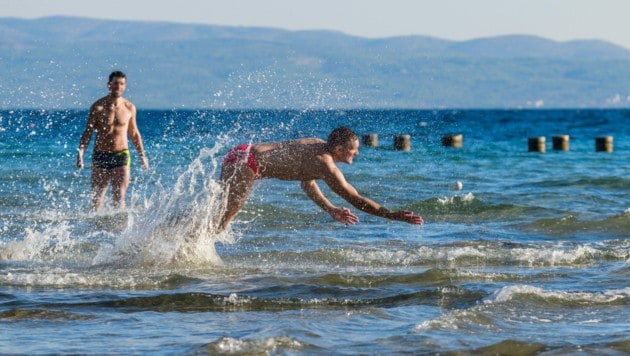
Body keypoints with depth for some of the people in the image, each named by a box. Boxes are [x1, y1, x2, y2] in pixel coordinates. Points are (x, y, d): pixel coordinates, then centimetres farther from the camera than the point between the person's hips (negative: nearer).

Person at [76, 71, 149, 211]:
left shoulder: (129, 108, 3)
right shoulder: (98, 107, -3)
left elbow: (134, 133, 15)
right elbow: (88, 132, -1)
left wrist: (142, 155, 15)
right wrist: (80, 153, -14)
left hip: (121, 154, 1)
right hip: (100, 156, -1)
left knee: (119, 197, -7)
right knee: (97, 197, 2)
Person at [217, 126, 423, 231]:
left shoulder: (319, 145, 11)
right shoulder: (326, 166, -17)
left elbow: (306, 183, 25)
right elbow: (356, 200, -16)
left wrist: (331, 210, 24)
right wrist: (394, 216, -15)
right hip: (244, 164, -9)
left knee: (224, 213, 17)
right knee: (223, 218, -11)